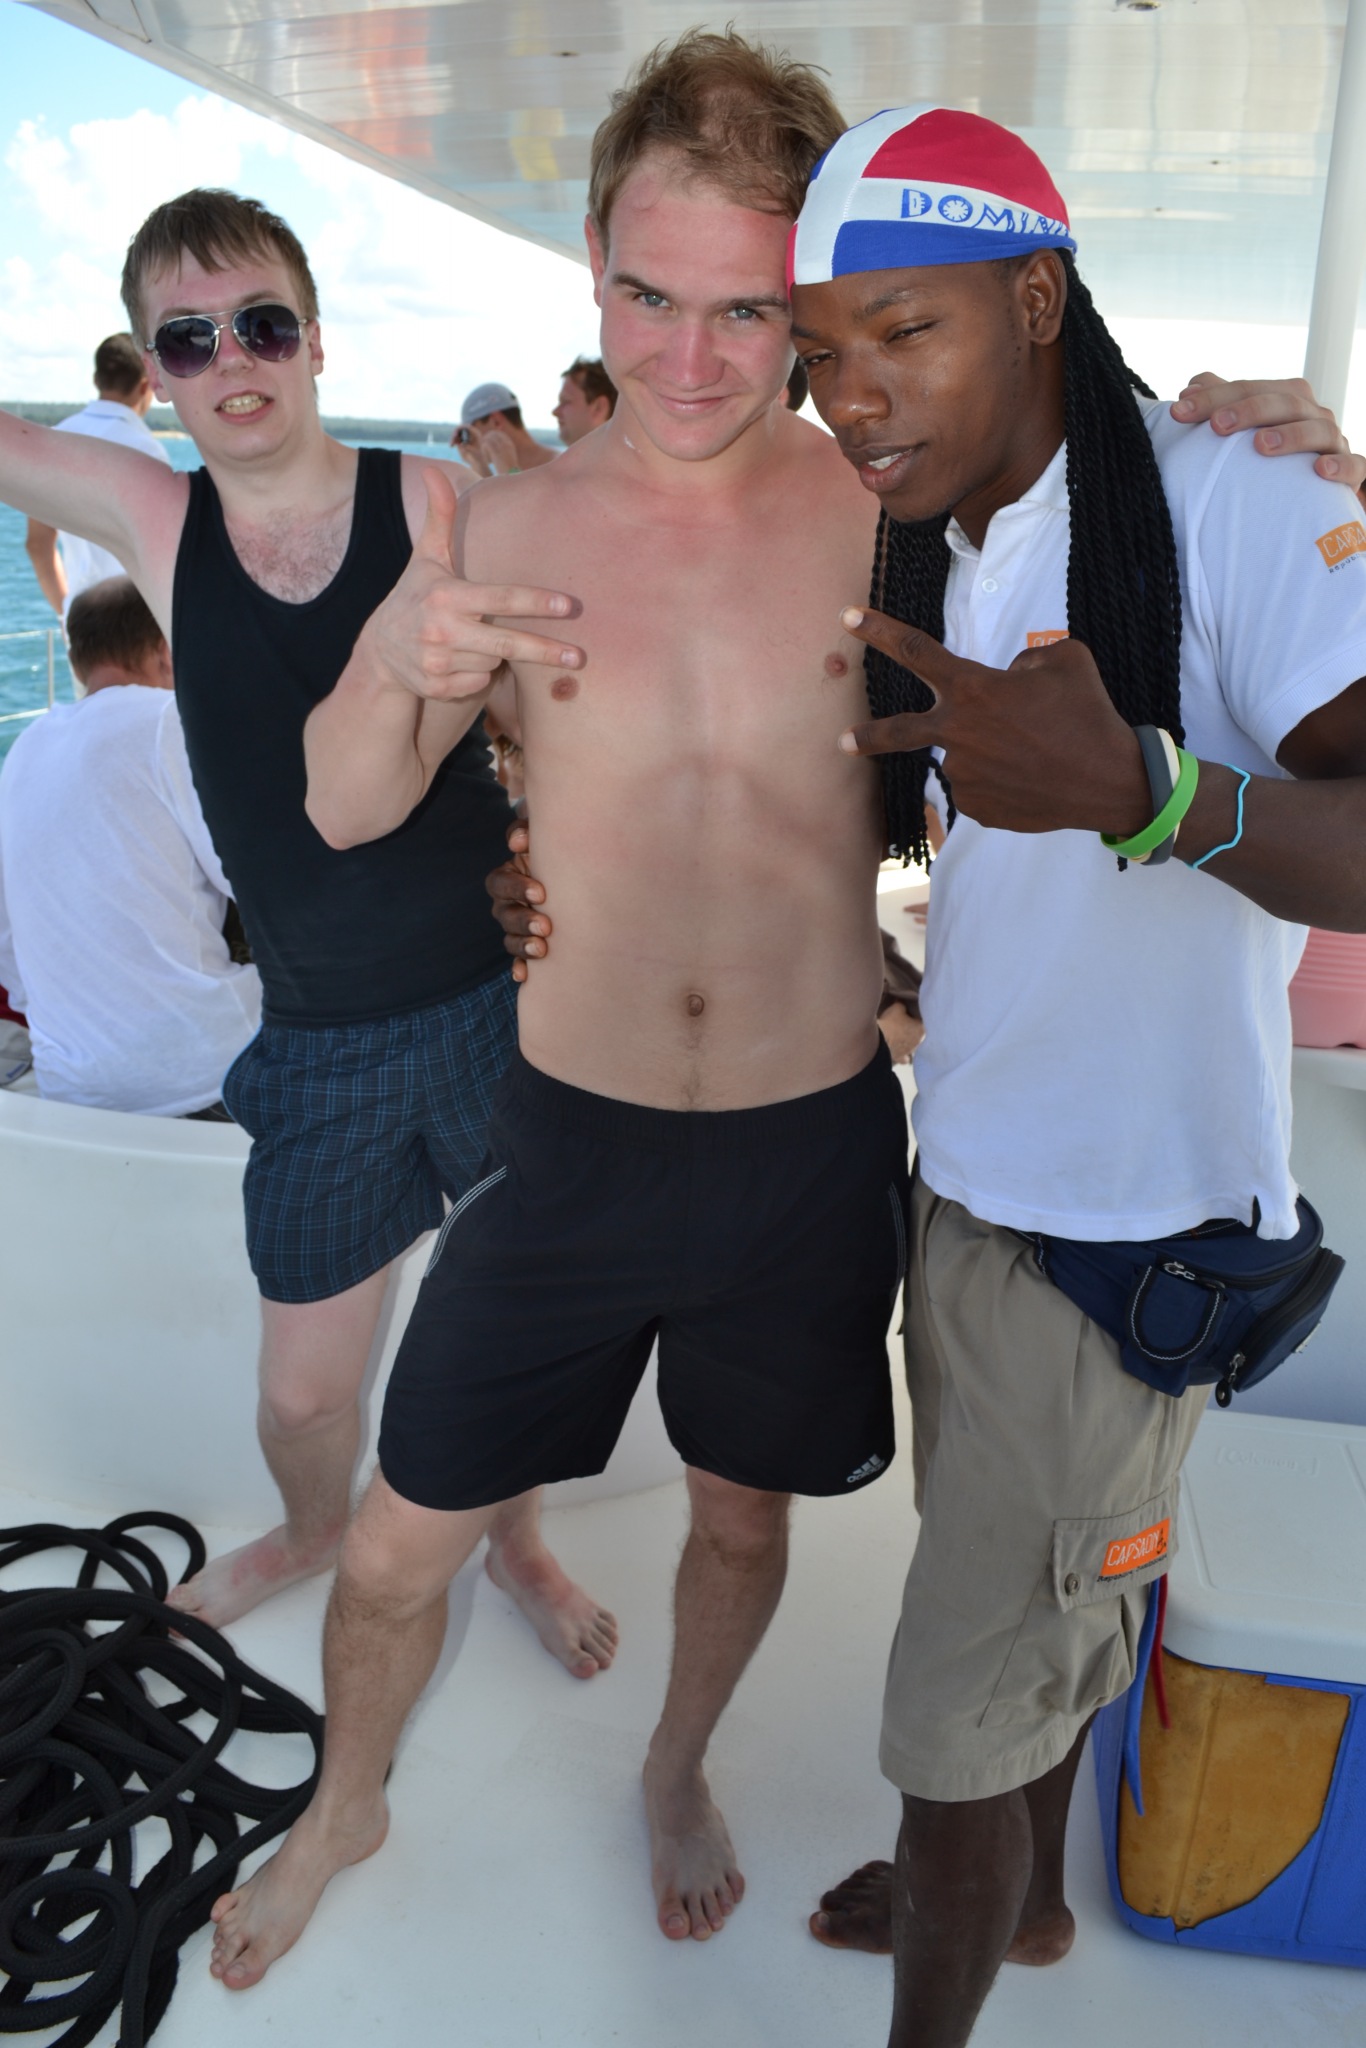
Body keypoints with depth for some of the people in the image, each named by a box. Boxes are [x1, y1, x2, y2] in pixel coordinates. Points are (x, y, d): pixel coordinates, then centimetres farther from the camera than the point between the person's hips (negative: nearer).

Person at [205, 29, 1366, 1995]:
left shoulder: (890, 509, -5)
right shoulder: (512, 524, -4)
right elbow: (342, 813, 2)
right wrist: (409, 679, -19)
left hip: (815, 1150, 1)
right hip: (571, 1144, 0)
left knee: (744, 1516, 22)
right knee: (395, 1548, 11)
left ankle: (678, 1770, 55)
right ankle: (348, 1804, 46)